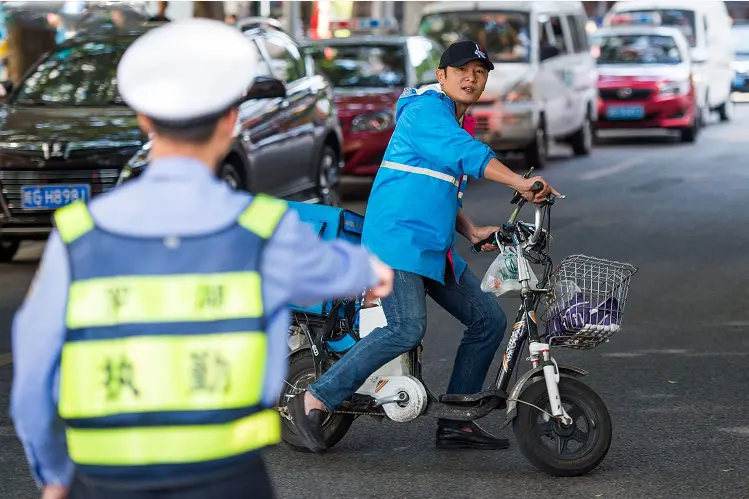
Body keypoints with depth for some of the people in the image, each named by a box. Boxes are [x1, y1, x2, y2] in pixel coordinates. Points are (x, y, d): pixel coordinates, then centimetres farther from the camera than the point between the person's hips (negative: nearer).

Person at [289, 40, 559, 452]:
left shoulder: (456, 121, 23)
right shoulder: (426, 110, -8)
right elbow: (467, 154, -26)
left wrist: (471, 232, 14)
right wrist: (520, 183, -35)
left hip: (435, 248, 10)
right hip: (398, 240, -10)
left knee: (489, 320, 6)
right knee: (408, 329, -26)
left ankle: (454, 423, 12)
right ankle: (315, 400, -17)